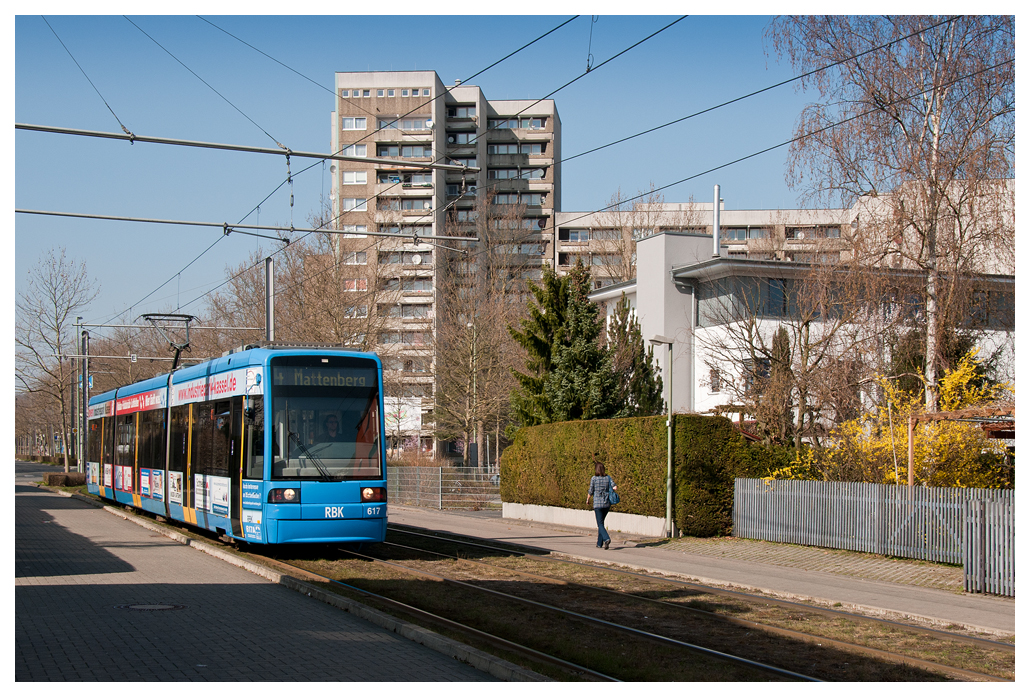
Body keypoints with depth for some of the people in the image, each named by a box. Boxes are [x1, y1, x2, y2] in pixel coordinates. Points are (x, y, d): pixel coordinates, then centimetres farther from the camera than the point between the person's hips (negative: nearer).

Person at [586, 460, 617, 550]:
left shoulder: (594, 478, -7)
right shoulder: (608, 477, 2)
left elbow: (590, 492, -2)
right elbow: (615, 488, -7)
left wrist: (588, 499, 16)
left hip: (597, 503, -4)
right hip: (607, 503, 4)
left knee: (600, 524, -3)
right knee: (601, 522, 19)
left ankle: (607, 538, -28)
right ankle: (599, 543, 22)